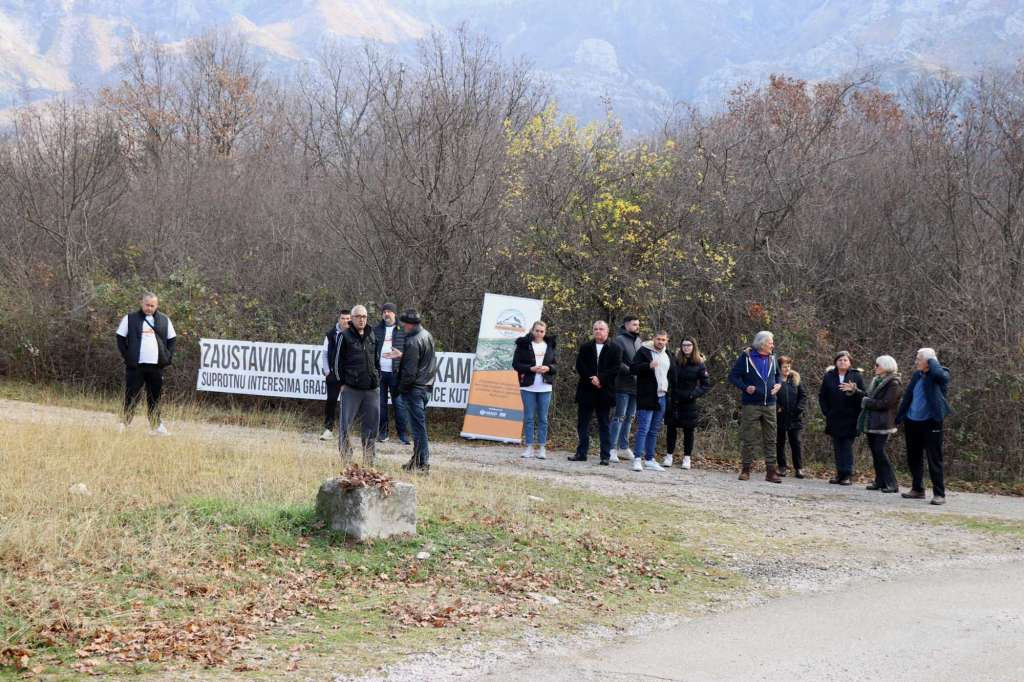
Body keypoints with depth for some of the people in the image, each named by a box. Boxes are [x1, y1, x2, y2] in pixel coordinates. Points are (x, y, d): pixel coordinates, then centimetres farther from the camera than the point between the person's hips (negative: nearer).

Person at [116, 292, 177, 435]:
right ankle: (124, 424, 4)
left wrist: (168, 357, 5)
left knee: (155, 397, 7)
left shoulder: (164, 320, 11)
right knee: (132, 396, -1)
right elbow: (120, 338, 5)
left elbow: (171, 340, 17)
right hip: (135, 365, -3)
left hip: (156, 366, 3)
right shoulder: (130, 319, 3)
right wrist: (126, 356, -3)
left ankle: (156, 426, 13)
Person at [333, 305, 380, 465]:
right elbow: (338, 361, -1)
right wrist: (342, 382, -5)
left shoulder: (372, 336, 13)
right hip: (351, 389, -4)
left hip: (372, 389, 4)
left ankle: (369, 460, 14)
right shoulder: (345, 336, -1)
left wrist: (378, 379, 12)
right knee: (345, 424, -2)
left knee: (372, 425, 6)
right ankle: (345, 458, 5)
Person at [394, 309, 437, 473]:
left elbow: (409, 371, -20)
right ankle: (418, 459, 21)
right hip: (427, 387, 9)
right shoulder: (427, 336, 10)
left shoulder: (413, 342, -19)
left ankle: (422, 464, -3)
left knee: (417, 426, -5)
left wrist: (401, 388, -8)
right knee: (419, 424, 16)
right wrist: (402, 356, 22)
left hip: (414, 389, -9)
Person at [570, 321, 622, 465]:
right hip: (586, 391, 3)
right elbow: (579, 366, 1)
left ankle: (606, 455, 3)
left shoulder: (615, 349, 3)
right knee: (582, 423, 6)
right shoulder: (585, 347, 10)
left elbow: (616, 368, -6)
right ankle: (581, 453, 12)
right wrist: (591, 379, -13)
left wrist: (600, 379, -17)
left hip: (605, 392, -2)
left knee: (605, 425, 2)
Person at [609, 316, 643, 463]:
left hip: (636, 385, 7)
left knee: (629, 417, 13)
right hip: (623, 385, -7)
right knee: (619, 417, -6)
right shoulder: (619, 340, -9)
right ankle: (613, 449, -3)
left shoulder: (639, 340, 12)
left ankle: (624, 447, 21)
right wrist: (631, 371, -21)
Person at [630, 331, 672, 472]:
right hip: (647, 397, -7)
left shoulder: (667, 357, 18)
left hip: (662, 398, 7)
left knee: (654, 431, 10)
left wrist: (669, 394, 19)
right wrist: (648, 366, -28)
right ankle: (637, 459, -12)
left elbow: (671, 376, 28)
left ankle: (649, 460, 15)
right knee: (643, 429, -12)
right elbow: (633, 368, -12)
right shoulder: (644, 351, -4)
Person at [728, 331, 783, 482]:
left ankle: (770, 471, 6)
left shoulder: (772, 359, 11)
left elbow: (778, 375, 25)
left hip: (769, 406, 5)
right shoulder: (746, 357, -5)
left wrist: (779, 384, 3)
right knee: (748, 439, -1)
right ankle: (746, 469, 8)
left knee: (770, 439, 3)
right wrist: (745, 387, -17)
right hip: (750, 405, -5)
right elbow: (733, 376, -3)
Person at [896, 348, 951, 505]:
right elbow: (907, 397, 14)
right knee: (913, 458, 13)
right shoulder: (917, 375, 9)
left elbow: (939, 374, -34)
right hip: (912, 422, 7)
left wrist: (931, 361, -15)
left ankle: (939, 494, -1)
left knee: (934, 459, -5)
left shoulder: (941, 375, -8)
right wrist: (900, 416, 11)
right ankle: (917, 489, 25)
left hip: (931, 423, -7)